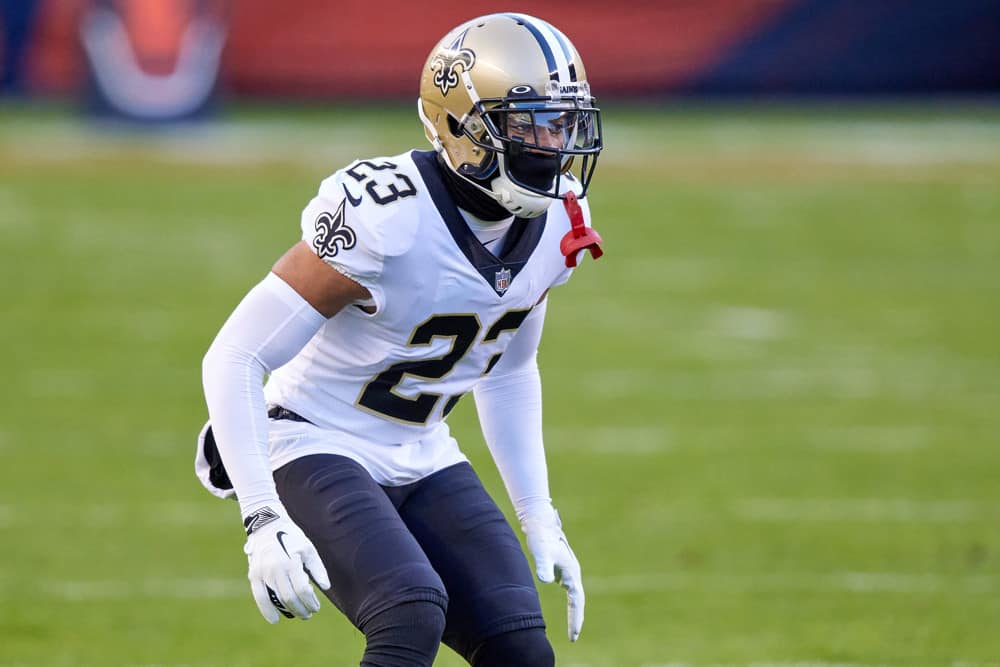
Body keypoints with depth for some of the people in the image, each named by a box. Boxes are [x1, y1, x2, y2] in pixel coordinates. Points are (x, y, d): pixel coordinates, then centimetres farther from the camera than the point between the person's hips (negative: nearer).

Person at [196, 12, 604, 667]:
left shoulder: (555, 224, -3)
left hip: (420, 460, 7)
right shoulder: (385, 219, -26)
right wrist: (263, 520, -29)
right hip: (316, 450, -7)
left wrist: (541, 520, 11)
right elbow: (233, 360, -24)